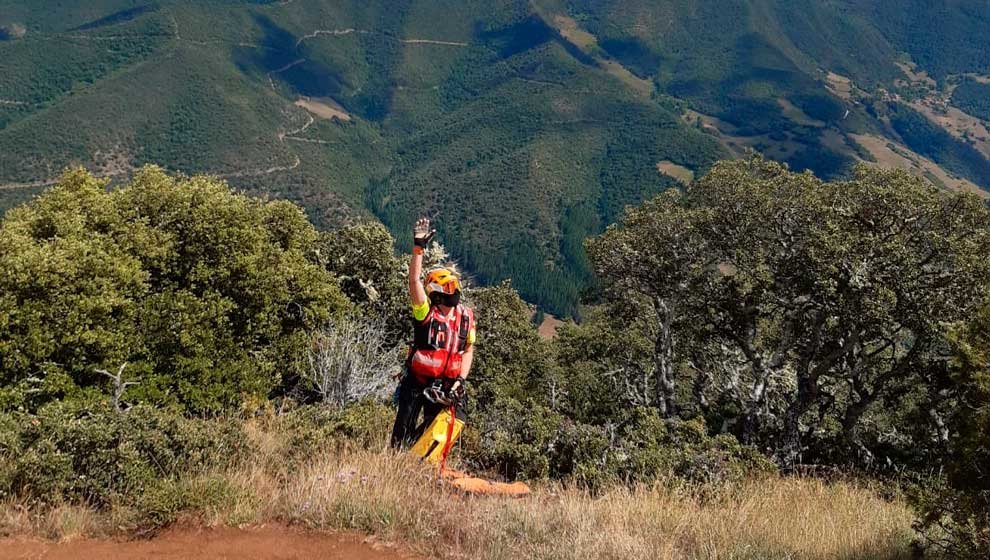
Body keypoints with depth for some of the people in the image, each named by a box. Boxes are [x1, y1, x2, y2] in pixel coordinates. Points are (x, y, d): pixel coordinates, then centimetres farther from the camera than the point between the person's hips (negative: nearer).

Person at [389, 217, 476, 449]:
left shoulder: (466, 316, 1)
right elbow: (414, 280, -23)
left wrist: (461, 379, -3)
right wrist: (419, 247, -30)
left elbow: (468, 350, 9)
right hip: (416, 381, -3)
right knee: (404, 430, 0)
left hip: (445, 385, 3)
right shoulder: (425, 311, -10)